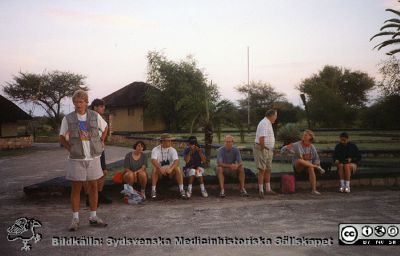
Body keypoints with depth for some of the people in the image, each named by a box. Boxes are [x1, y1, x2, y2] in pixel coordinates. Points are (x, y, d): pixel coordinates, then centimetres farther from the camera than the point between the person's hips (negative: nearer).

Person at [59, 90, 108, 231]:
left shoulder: (95, 116, 1)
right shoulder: (68, 118, -3)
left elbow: (104, 128, 17)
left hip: (93, 157, 2)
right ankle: (75, 219, 14)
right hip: (77, 159, -2)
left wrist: (100, 143, 7)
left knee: (93, 187, 8)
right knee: (76, 188, 4)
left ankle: (93, 217, 19)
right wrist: (70, 149, -7)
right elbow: (62, 137, 6)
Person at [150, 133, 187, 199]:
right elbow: (153, 161, -25)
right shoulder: (156, 149, -7)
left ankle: (181, 190, -25)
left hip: (170, 171, 1)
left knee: (177, 168, -28)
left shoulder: (173, 150, -3)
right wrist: (160, 169, -43)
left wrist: (170, 169, -40)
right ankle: (153, 191, -26)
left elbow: (176, 161, -20)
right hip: (160, 171, -1)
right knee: (155, 169, -32)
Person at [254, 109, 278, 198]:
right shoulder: (264, 123, -17)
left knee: (268, 169, 15)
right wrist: (262, 149, -17)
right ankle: (261, 190, -4)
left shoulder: (268, 123, 16)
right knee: (262, 170, -9)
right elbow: (261, 138, -25)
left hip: (268, 150, 11)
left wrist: (271, 150, 16)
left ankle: (268, 189, 24)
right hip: (262, 149, -11)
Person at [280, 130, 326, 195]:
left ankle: (314, 190, -35)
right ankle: (317, 167, -22)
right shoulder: (297, 145, -6)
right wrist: (287, 147, -29)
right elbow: (282, 151, -10)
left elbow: (316, 159, 12)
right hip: (297, 167, -2)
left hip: (308, 166, 2)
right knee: (299, 160, -37)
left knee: (311, 168, -35)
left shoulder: (312, 147, 2)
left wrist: (316, 164, -7)